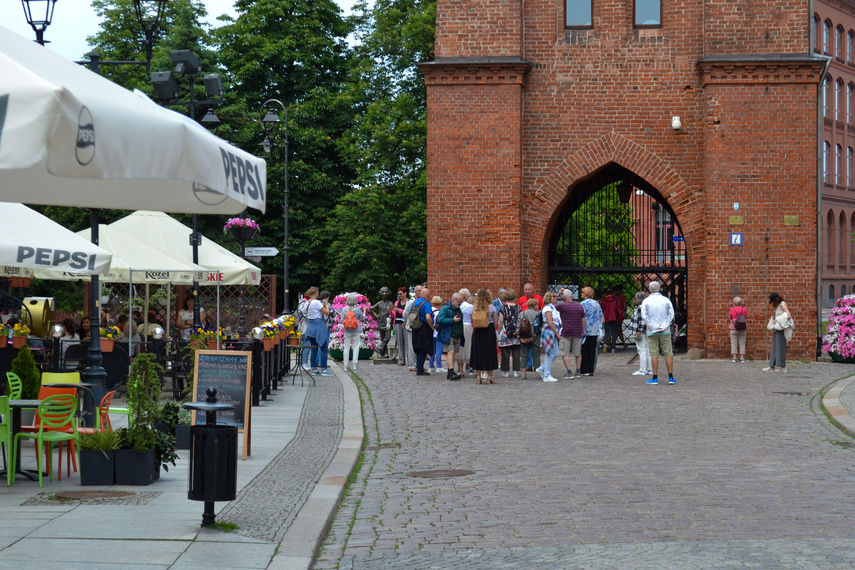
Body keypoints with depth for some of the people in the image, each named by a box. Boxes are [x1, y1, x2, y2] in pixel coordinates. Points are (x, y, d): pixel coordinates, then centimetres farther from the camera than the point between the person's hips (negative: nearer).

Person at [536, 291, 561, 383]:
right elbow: (550, 323, -19)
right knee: (550, 354, -4)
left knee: (555, 354, 10)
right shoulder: (548, 308, -13)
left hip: (554, 333, 10)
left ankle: (541, 369, 22)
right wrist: (557, 334, -15)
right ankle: (547, 376, 3)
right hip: (549, 332, -10)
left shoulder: (553, 307, 16)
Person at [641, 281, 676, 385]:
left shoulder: (646, 301, -1)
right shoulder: (666, 300, 2)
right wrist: (663, 326, -8)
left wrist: (654, 327, -8)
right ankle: (671, 377, 2)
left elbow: (644, 316, -9)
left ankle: (655, 378, 0)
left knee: (654, 354, 1)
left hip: (652, 332, -1)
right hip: (665, 332, 1)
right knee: (668, 354, 4)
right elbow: (671, 314, -4)